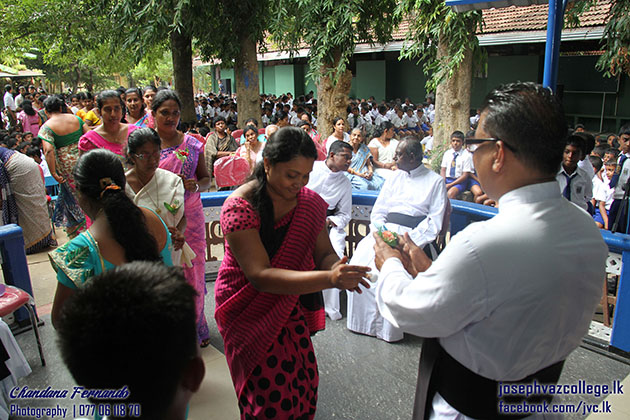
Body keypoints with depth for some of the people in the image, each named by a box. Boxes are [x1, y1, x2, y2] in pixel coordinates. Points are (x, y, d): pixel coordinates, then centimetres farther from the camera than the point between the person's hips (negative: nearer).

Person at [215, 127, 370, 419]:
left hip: (292, 310, 5)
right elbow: (260, 275, -30)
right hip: (251, 315, -4)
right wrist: (329, 279, -41)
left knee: (304, 386, 10)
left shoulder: (310, 202, -6)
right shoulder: (240, 206, -22)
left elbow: (324, 254, -1)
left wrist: (336, 267, -28)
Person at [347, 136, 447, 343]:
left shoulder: (435, 181, 7)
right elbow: (378, 210, 18)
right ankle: (363, 320, -10)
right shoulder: (395, 177, 22)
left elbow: (435, 222, -2)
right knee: (361, 255, -23)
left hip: (414, 235, -4)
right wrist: (379, 229, -4)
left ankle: (388, 329, -15)